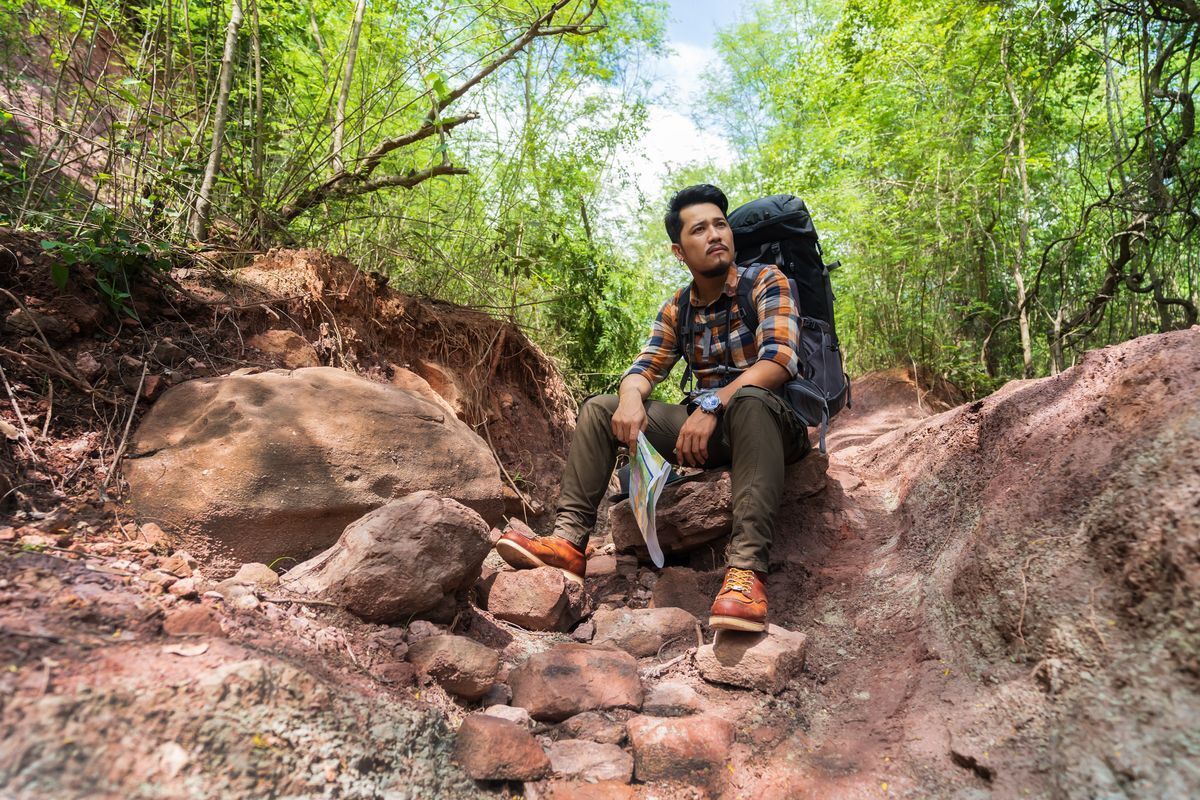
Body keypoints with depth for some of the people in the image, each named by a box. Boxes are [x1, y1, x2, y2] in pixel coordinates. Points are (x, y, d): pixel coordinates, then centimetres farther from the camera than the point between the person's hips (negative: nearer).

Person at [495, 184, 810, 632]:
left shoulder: (766, 282, -6)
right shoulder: (676, 309, 10)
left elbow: (779, 360, -20)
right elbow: (644, 369, 5)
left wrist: (712, 405, -34)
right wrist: (631, 397, -21)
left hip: (776, 425, -5)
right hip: (709, 429, 5)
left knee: (748, 400, -41)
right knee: (599, 409, -5)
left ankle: (747, 569, -46)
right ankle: (570, 540, -16)